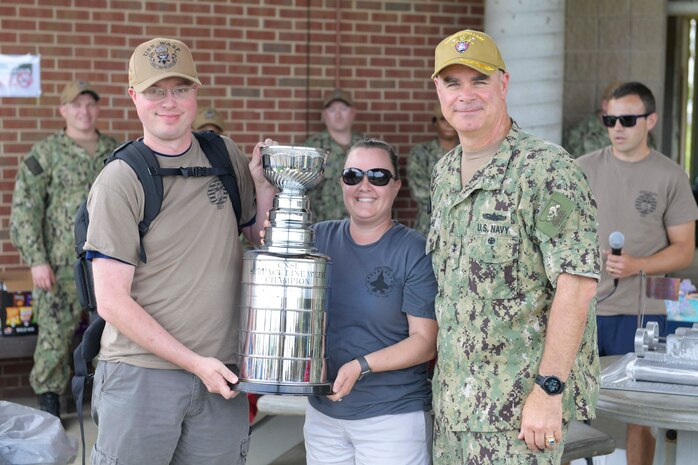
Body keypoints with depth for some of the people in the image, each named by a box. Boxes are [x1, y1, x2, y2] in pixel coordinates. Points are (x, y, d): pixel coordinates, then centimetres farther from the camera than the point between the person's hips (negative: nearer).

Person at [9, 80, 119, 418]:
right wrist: (36, 260, -13)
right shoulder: (44, 154, -3)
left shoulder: (116, 153, 9)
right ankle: (49, 404, 12)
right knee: (55, 334, -1)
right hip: (62, 266, -3)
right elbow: (24, 210, -7)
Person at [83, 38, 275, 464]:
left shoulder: (226, 157, 6)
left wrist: (264, 185, -1)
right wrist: (195, 362, -12)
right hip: (141, 375, -4)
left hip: (220, 374, 4)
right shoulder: (119, 181, -9)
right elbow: (111, 301, -11)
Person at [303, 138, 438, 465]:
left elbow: (425, 341, -10)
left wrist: (361, 366, -23)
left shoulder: (415, 252, -9)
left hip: (394, 416, -4)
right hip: (322, 412, 4)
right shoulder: (320, 238, 4)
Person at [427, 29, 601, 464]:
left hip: (521, 400, -7)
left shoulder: (548, 169, -14)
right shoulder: (444, 172, 11)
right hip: (455, 396, 7)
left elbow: (577, 284, -18)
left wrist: (549, 390, -21)